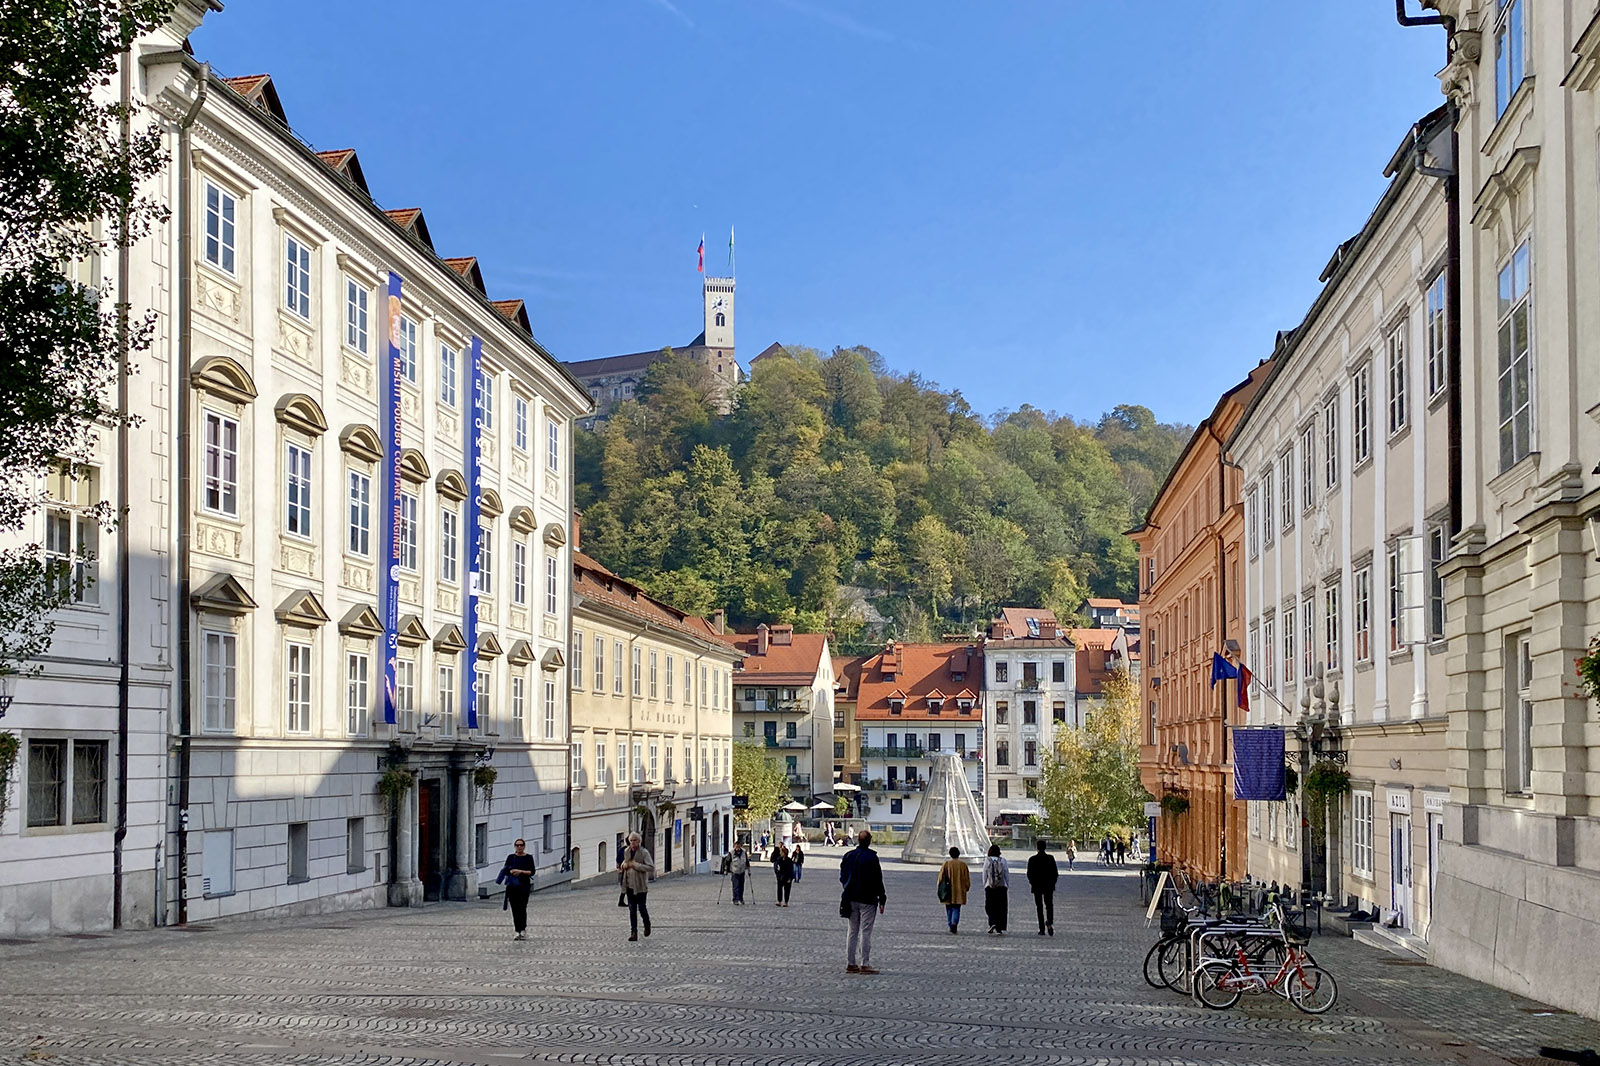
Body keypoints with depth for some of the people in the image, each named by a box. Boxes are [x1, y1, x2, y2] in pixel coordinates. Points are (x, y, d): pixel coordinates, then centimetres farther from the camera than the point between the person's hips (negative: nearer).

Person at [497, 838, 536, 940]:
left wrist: (521, 872, -14)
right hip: (512, 885, 2)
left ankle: (523, 930, -6)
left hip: (524, 885, -2)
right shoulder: (511, 857, 11)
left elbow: (532, 872, -1)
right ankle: (518, 932, 4)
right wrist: (511, 872, -16)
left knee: (522, 908, -11)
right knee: (514, 909, 0)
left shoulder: (528, 857, 6)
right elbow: (505, 870, 5)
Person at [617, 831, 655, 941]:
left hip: (640, 885, -5)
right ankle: (634, 933, 5)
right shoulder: (626, 852, 9)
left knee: (641, 907, 0)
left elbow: (651, 868, -17)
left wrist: (636, 865, -20)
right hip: (629, 885, 5)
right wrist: (623, 865, 5)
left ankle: (647, 925, 28)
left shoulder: (644, 852, -9)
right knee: (632, 909, 3)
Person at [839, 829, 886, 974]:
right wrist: (882, 899, -5)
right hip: (867, 899, -5)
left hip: (851, 899, 5)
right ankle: (865, 965, -5)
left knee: (852, 932, 11)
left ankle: (850, 964, 11)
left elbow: (843, 877, 11)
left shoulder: (848, 856, 4)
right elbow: (877, 880, -11)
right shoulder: (871, 857, -13)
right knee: (866, 932, -3)